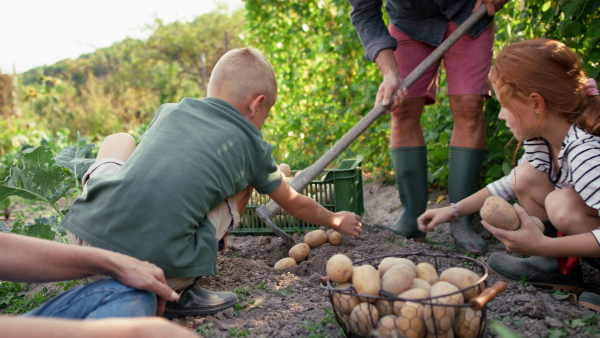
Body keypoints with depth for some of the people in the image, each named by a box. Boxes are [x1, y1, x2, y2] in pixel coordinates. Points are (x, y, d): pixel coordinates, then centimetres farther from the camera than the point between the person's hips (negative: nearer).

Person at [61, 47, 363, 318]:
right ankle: (176, 292, 8)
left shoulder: (170, 110, 20)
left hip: (85, 233, 3)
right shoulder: (253, 146, 12)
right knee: (242, 186, 19)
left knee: (119, 142, 30)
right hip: (160, 268, -3)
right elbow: (295, 205, 29)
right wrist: (337, 221, 49)